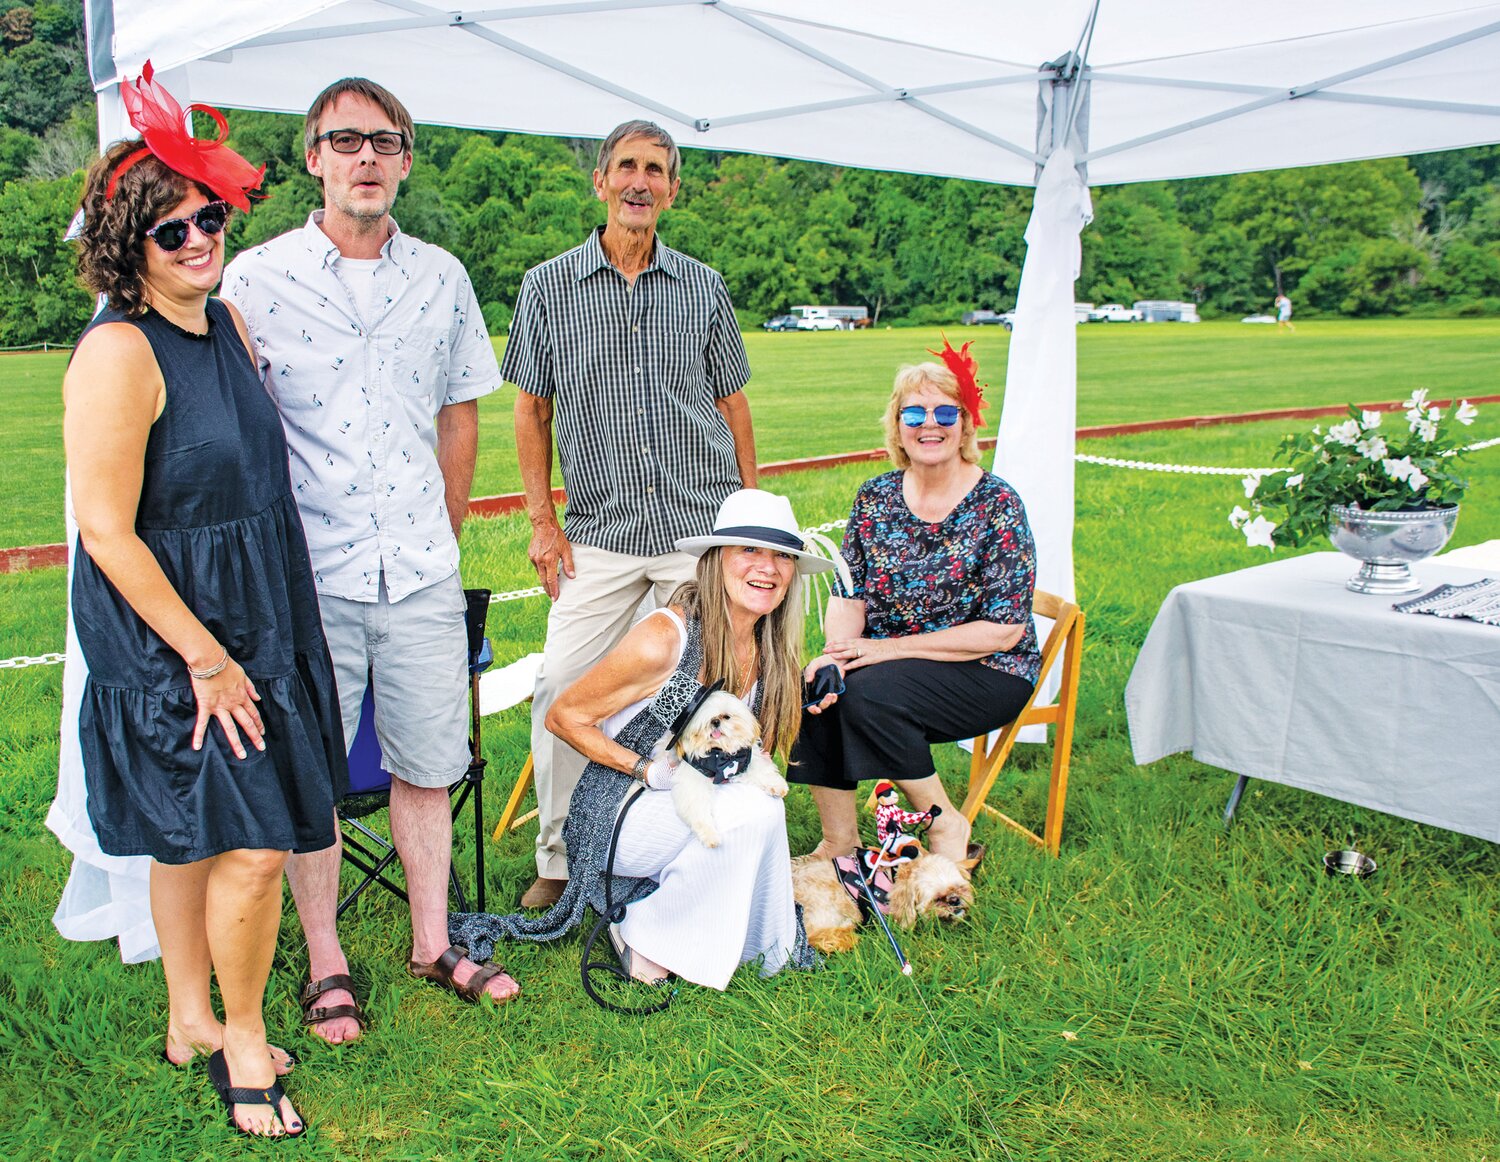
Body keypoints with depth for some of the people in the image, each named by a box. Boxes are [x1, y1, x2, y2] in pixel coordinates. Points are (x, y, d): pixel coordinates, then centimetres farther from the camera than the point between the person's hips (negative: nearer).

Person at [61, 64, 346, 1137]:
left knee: (195, 836, 18)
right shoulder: (118, 353, -19)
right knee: (251, 844, -5)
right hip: (163, 642, -8)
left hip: (245, 625, 8)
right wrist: (204, 658, -17)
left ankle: (191, 1021, 35)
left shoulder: (228, 324, 6)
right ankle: (241, 1039, 18)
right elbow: (106, 532, -20)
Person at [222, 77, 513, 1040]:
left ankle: (432, 943, 29)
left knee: (427, 764, 11)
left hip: (420, 572, 3)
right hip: (307, 574, -3)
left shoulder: (441, 277, 8)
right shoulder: (255, 279, -3)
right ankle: (326, 962, 25)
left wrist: (445, 535, 13)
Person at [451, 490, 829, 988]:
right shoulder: (664, 638, -21)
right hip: (617, 816, -7)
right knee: (751, 808, -29)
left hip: (691, 812, 7)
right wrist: (649, 770, -22)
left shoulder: (770, 650, -1)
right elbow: (564, 716, -12)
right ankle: (642, 931, -10)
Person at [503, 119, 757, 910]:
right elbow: (530, 409, 7)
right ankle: (558, 858, 14)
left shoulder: (705, 289, 8)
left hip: (705, 530, 1)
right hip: (599, 536, 0)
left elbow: (732, 404, 13)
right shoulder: (548, 288, 4)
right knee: (561, 691, -4)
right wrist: (542, 520, 1)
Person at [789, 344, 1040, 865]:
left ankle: (945, 822, -8)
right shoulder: (874, 498, 4)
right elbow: (848, 596, 3)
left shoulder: (997, 504, -11)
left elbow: (1003, 629, -15)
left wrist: (888, 648, -18)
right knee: (813, 687, -22)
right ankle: (839, 838, -7)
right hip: (888, 664, 5)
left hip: (986, 672, -5)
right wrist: (835, 654, -21)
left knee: (870, 694, -29)